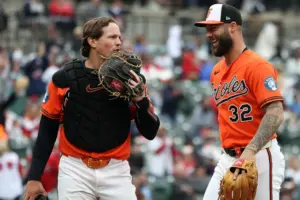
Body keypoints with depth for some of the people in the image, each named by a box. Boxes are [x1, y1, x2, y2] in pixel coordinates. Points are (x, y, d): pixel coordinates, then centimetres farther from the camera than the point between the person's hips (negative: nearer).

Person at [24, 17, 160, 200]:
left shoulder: (129, 80, 1)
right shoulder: (65, 78, -3)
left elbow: (150, 132, 2)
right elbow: (47, 129, 5)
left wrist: (141, 100, -15)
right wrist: (34, 177, 2)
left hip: (116, 171, 1)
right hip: (75, 170, -1)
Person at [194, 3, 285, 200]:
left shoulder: (257, 66, -12)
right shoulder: (217, 71, 14)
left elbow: (275, 114, -21)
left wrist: (250, 151, -31)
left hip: (259, 157, -8)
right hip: (228, 159, 8)